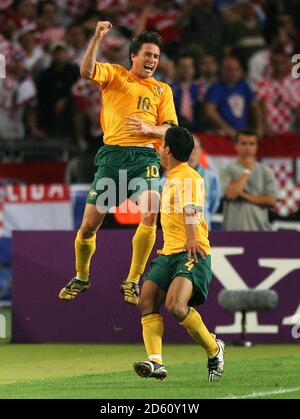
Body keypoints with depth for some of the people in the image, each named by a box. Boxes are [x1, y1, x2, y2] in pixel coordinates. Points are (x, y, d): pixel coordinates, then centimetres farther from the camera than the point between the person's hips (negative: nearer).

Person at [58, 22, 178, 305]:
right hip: (112, 154, -1)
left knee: (150, 212, -24)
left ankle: (132, 282, -12)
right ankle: (81, 278, 26)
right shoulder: (115, 75, 11)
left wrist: (148, 129, -10)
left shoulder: (162, 90, 18)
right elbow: (86, 71, -8)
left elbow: (170, 130, 11)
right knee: (90, 223, -1)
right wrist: (97, 39, -20)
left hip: (145, 156, 1)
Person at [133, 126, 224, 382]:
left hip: (191, 253, -10)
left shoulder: (189, 177, -10)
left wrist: (191, 240, -37)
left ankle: (214, 349, -4)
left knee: (176, 306, -25)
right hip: (168, 253, 10)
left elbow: (191, 211, -25)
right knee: (147, 303, -7)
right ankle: (156, 361, -15)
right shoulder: (171, 178, 22)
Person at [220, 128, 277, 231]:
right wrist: (247, 171, -7)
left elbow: (271, 200, 0)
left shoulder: (266, 172, 11)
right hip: (234, 231, -2)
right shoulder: (227, 171, 4)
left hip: (260, 229, 2)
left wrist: (247, 196, -7)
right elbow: (231, 194, -14)